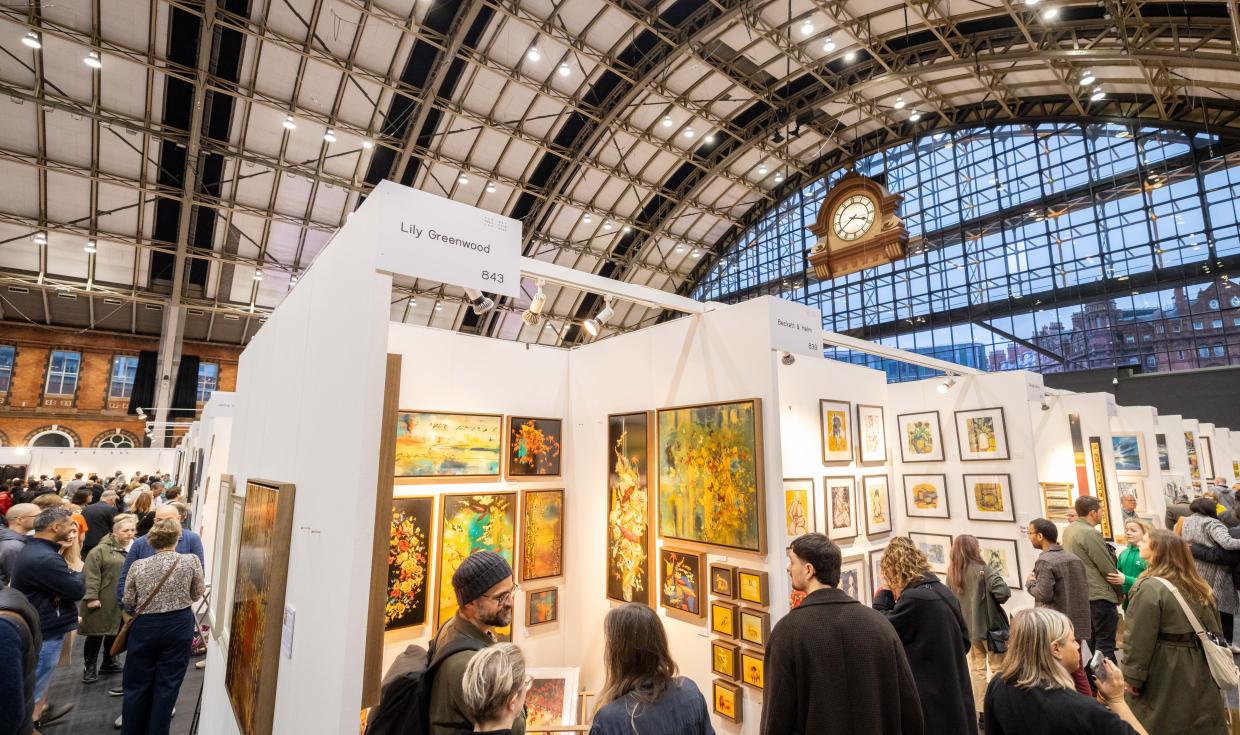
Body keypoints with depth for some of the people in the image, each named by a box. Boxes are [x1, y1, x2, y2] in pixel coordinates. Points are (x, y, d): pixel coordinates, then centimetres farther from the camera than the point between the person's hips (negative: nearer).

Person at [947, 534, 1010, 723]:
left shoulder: (952, 573, 1)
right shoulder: (983, 570, -16)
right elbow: (1002, 592, -24)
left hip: (968, 628, 5)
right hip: (989, 626, -5)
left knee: (976, 668, 15)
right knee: (997, 669, 10)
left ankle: (979, 710, 19)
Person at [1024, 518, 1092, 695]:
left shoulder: (1045, 561, -18)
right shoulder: (1074, 558, 7)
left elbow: (1044, 594, -22)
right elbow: (1084, 589, 13)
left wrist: (1030, 583, -4)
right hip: (1077, 623, 8)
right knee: (1077, 670, 19)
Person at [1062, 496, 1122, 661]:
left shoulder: (1068, 530, 7)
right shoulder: (1090, 533, -19)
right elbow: (1108, 568, -13)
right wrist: (1121, 592, 1)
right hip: (1100, 595, -9)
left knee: (1093, 641, 19)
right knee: (1105, 645, -2)